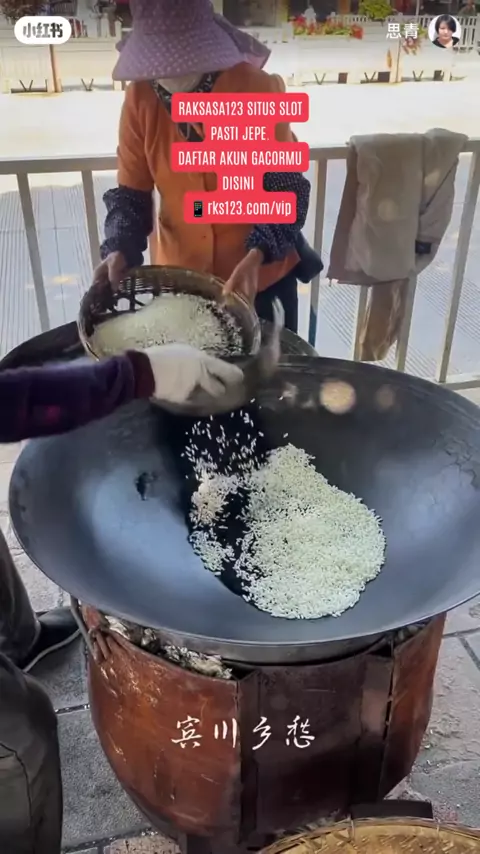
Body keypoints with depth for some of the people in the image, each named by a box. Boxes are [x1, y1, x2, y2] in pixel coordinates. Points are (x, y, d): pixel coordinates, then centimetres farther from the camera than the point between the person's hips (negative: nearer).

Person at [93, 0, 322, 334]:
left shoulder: (258, 90, -16)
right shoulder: (140, 98, -8)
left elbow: (287, 189, -13)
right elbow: (131, 192, -3)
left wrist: (257, 255, -29)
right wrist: (120, 249, -21)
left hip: (262, 275, -2)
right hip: (179, 276, 2)